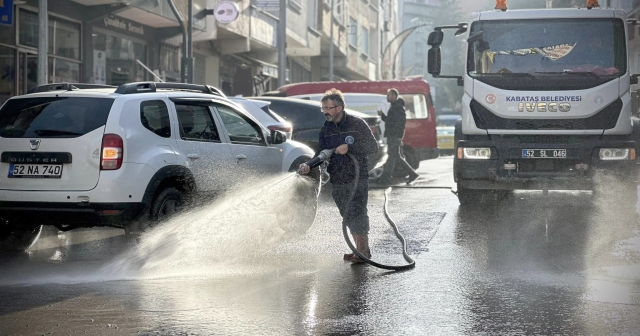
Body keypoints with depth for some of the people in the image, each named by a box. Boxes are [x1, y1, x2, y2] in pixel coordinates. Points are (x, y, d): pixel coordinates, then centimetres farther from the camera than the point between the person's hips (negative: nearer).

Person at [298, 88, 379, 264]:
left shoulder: (357, 124, -6)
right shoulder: (326, 129, 10)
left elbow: (373, 146, -8)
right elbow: (322, 153, 8)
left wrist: (349, 148, -18)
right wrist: (309, 165, -10)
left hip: (357, 178, -6)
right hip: (337, 181, 6)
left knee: (355, 214, -13)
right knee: (348, 216, 9)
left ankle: (362, 251, -7)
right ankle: (363, 250, 19)